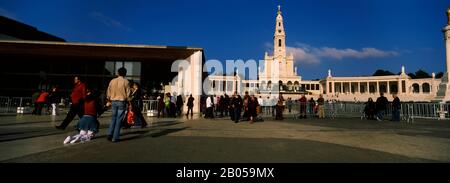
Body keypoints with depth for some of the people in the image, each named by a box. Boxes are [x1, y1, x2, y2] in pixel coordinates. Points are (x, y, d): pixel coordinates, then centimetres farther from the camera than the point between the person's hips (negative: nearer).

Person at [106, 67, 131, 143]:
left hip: (114, 101, 4)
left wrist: (110, 99, 20)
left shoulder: (112, 81, 5)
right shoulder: (125, 81, -6)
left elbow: (108, 92, 9)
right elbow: (128, 93, -6)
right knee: (119, 119, 1)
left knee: (113, 118, 17)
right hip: (122, 102, -4)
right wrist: (128, 100, 6)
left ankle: (110, 134, 8)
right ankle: (115, 138, 2)